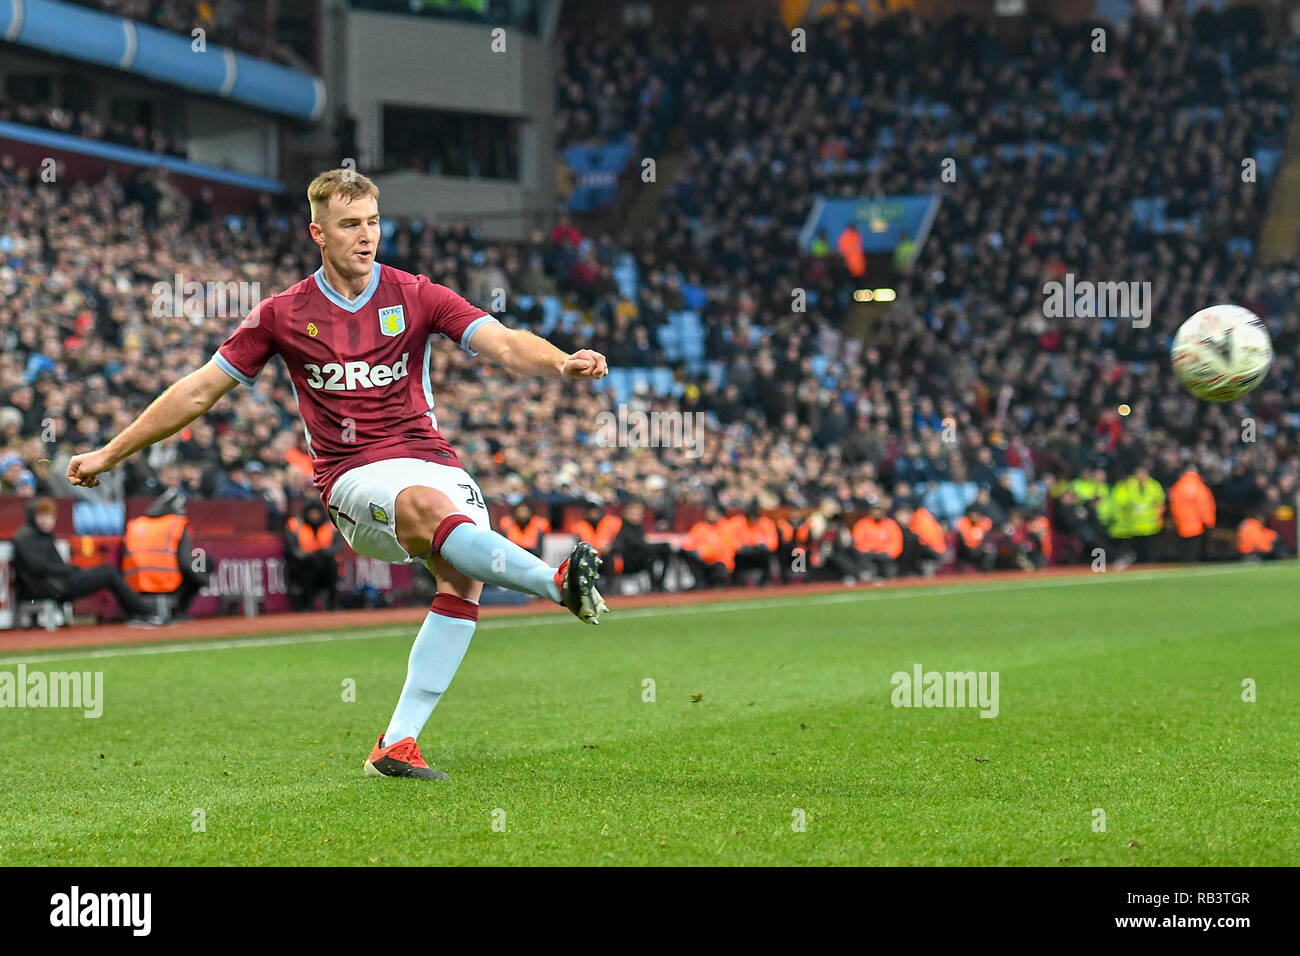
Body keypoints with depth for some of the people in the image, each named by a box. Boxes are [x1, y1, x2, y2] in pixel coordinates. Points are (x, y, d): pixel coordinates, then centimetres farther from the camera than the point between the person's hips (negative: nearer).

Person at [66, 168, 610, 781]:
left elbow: (504, 345, -5)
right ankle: (558, 583, -42)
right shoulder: (283, 315, 5)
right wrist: (110, 453, 13)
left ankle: (397, 745, -22)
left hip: (433, 464, 2)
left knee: (463, 577, -25)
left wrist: (561, 363, -28)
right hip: (353, 478, -2)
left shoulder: (416, 296, 6)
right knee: (429, 506, -38)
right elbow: (199, 391, 12)